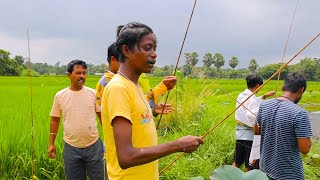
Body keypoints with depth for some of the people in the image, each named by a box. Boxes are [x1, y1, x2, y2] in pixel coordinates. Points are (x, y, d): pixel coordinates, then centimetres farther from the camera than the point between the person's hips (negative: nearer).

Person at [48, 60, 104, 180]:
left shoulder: (93, 93, -2)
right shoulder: (60, 95, -1)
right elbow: (54, 120, 6)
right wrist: (51, 144, 4)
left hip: (94, 146, 0)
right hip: (71, 148, 1)